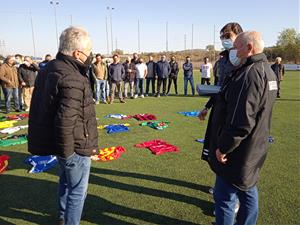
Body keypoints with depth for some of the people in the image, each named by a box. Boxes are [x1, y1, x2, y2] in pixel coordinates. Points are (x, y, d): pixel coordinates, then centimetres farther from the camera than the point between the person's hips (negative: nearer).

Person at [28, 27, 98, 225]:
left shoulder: (49, 69, 5)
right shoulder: (72, 79, -26)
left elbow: (47, 107, 12)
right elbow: (65, 120, -31)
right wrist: (65, 151, -19)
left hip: (63, 143, 10)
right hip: (76, 146, -10)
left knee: (66, 179, 29)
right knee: (77, 190, 10)